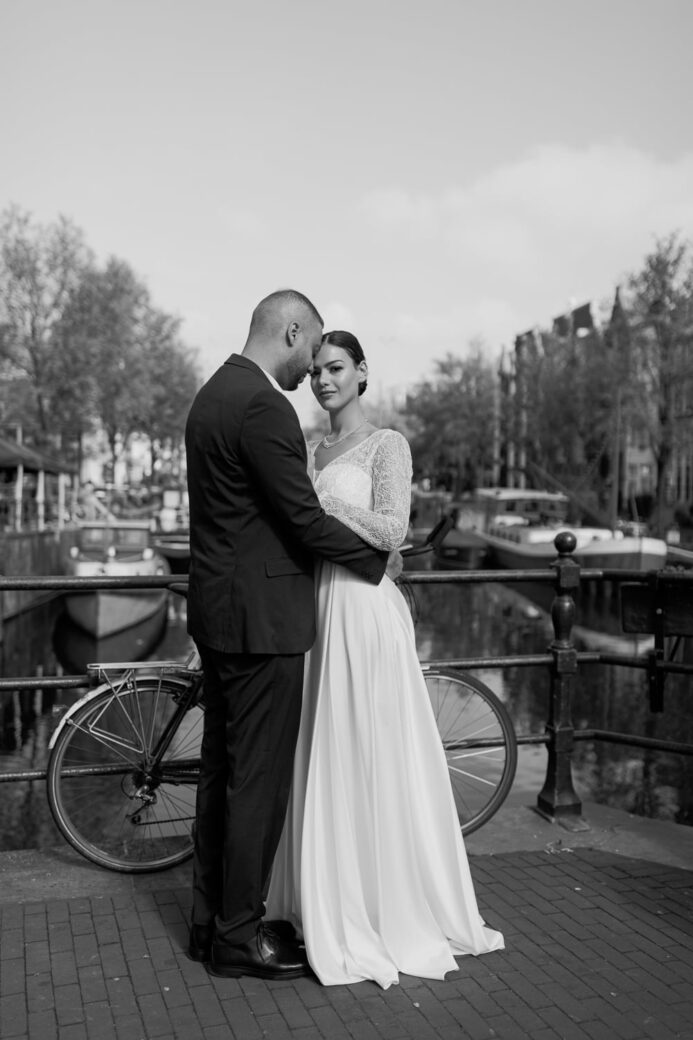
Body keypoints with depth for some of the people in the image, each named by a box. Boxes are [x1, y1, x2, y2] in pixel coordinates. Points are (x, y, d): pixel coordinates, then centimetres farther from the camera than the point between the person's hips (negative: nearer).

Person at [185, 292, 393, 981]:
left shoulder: (213, 395, 14)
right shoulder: (263, 406, -18)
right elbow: (304, 518, -19)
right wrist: (377, 559, -4)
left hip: (217, 612, 10)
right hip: (260, 615, -10)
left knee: (221, 769, 16)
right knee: (259, 776, 1)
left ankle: (211, 919, 29)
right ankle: (238, 935, 15)